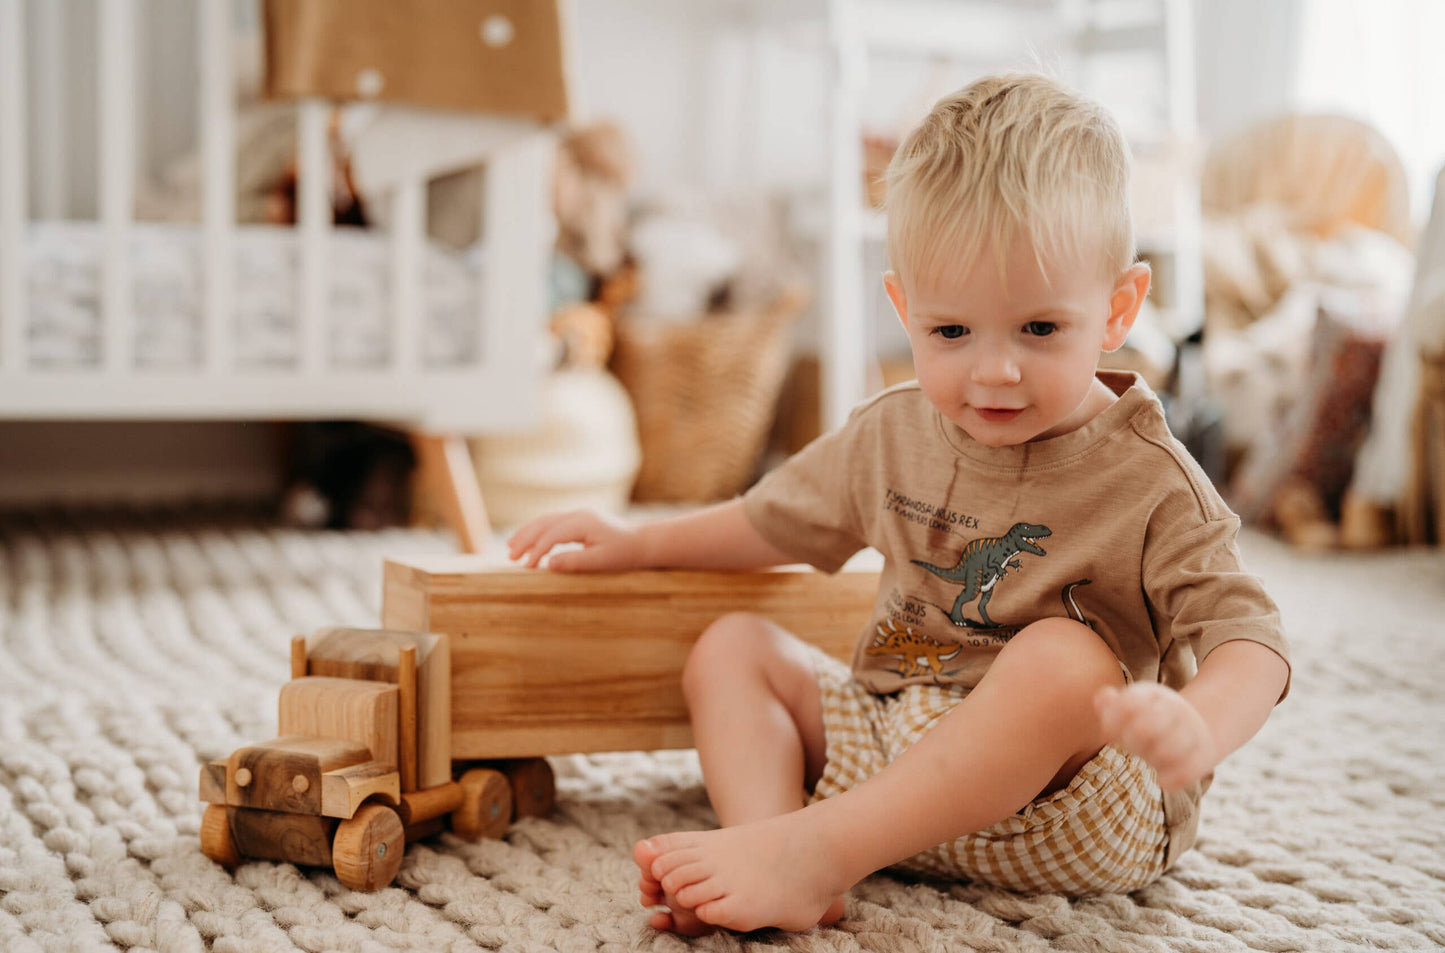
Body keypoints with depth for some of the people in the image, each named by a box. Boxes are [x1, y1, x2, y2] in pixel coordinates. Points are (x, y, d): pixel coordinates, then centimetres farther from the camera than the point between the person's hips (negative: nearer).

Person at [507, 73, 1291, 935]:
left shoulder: (1149, 483, -13)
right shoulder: (894, 435, 5)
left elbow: (1249, 638, -21)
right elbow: (781, 518, 23)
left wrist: (1198, 728, -43)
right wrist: (640, 543, 22)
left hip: (1072, 814, -6)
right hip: (890, 749, 6)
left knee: (1066, 658, -35)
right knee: (732, 647, 2)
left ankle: (816, 851, -36)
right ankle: (780, 864, -25)